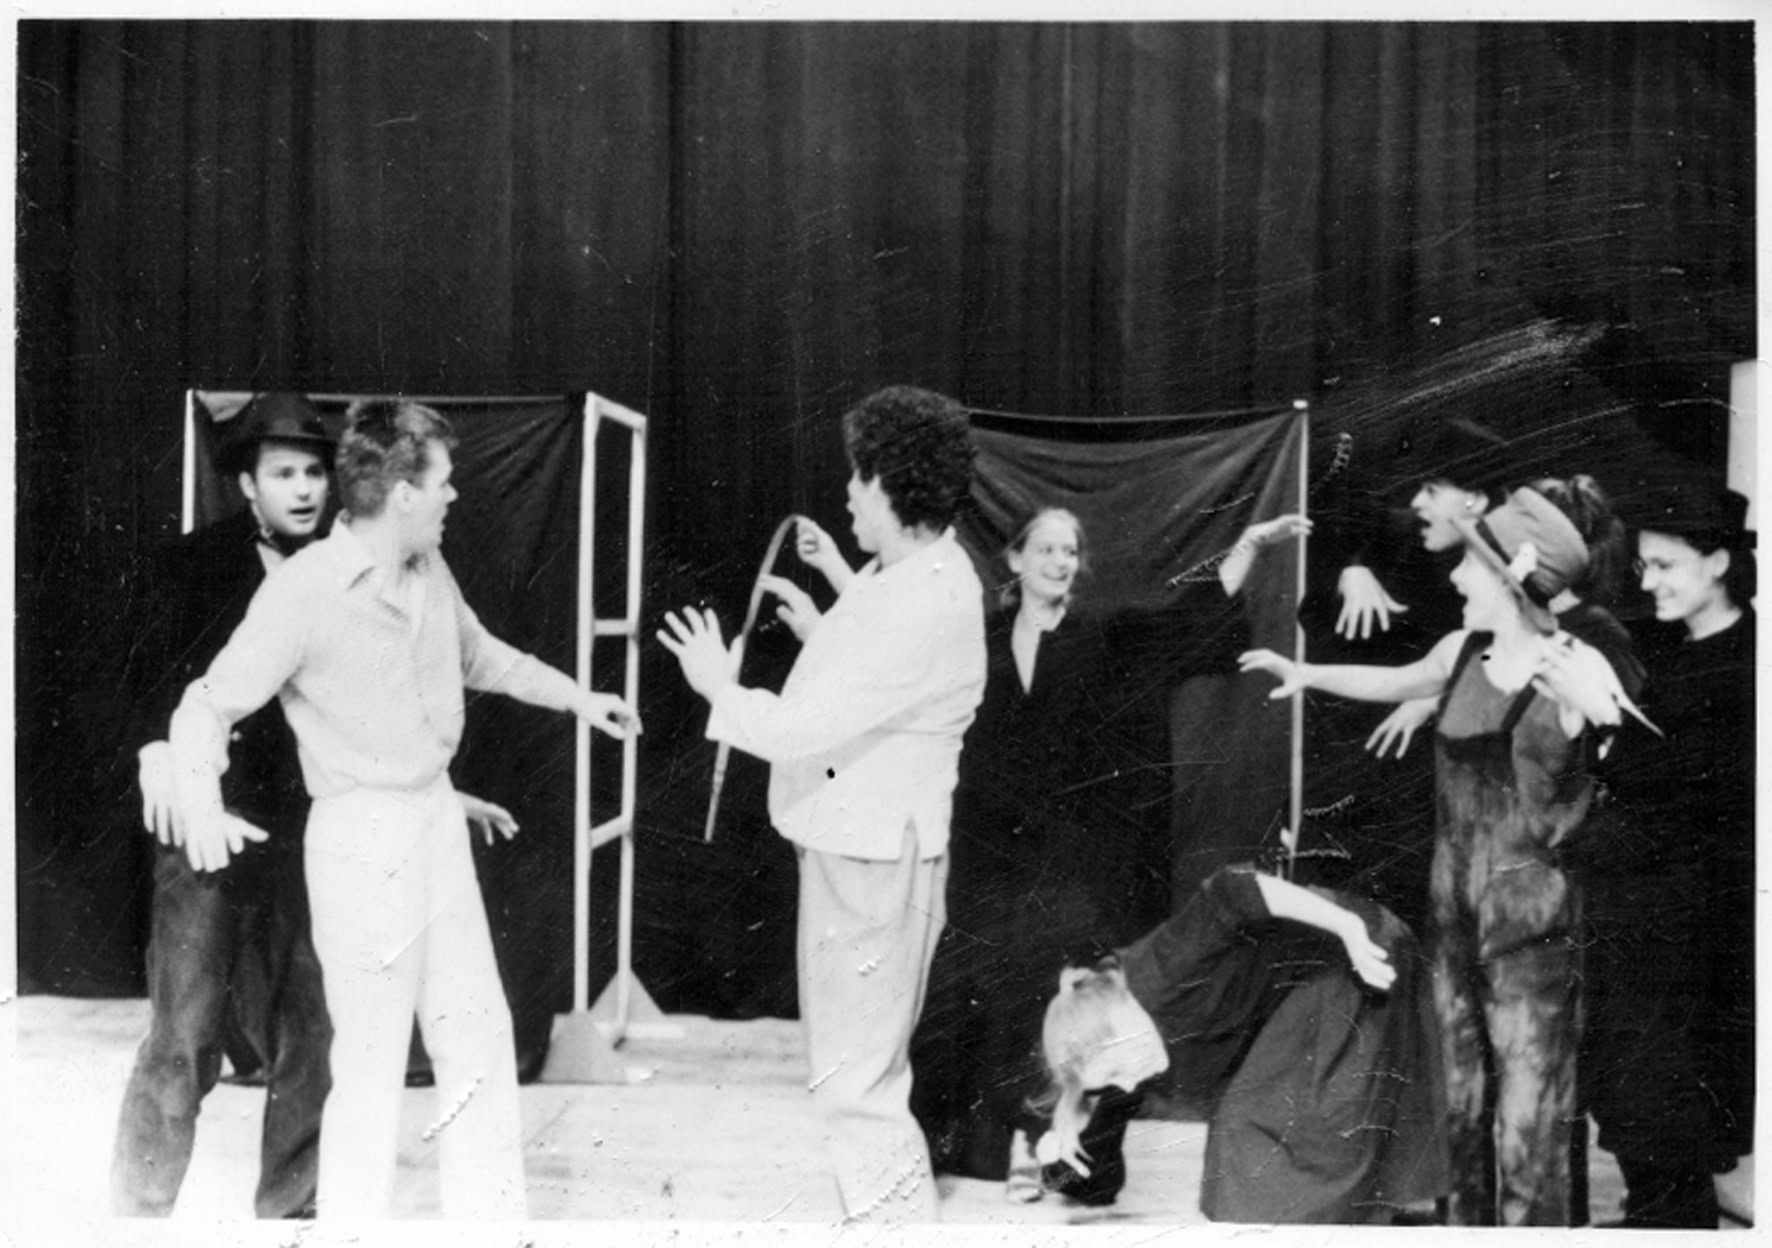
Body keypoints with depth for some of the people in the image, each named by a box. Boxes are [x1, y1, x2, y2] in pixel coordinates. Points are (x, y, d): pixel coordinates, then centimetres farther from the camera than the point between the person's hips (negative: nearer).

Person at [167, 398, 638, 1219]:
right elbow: (206, 707, -17)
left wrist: (575, 696, 25)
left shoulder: (429, 573, 4)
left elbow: (479, 654, 23)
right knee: (373, 1061, 0)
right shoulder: (305, 590, -18)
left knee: (480, 1035, 13)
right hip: (363, 841, -7)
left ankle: (491, 1218, 27)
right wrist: (200, 806, -34)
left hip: (438, 821, 8)